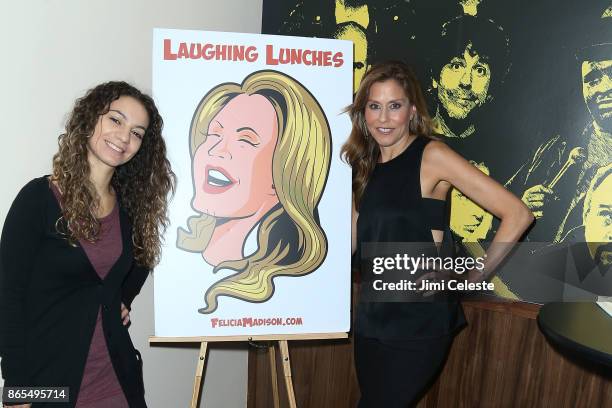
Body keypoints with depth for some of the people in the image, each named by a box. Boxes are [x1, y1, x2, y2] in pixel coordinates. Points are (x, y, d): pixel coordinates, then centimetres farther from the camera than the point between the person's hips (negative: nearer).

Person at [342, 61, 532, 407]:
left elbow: (517, 214, -16)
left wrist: (474, 279, -13)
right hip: (373, 312, 7)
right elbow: (354, 243, 8)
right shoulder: (366, 165, 7)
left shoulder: (432, 155, -13)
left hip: (419, 318, -7)